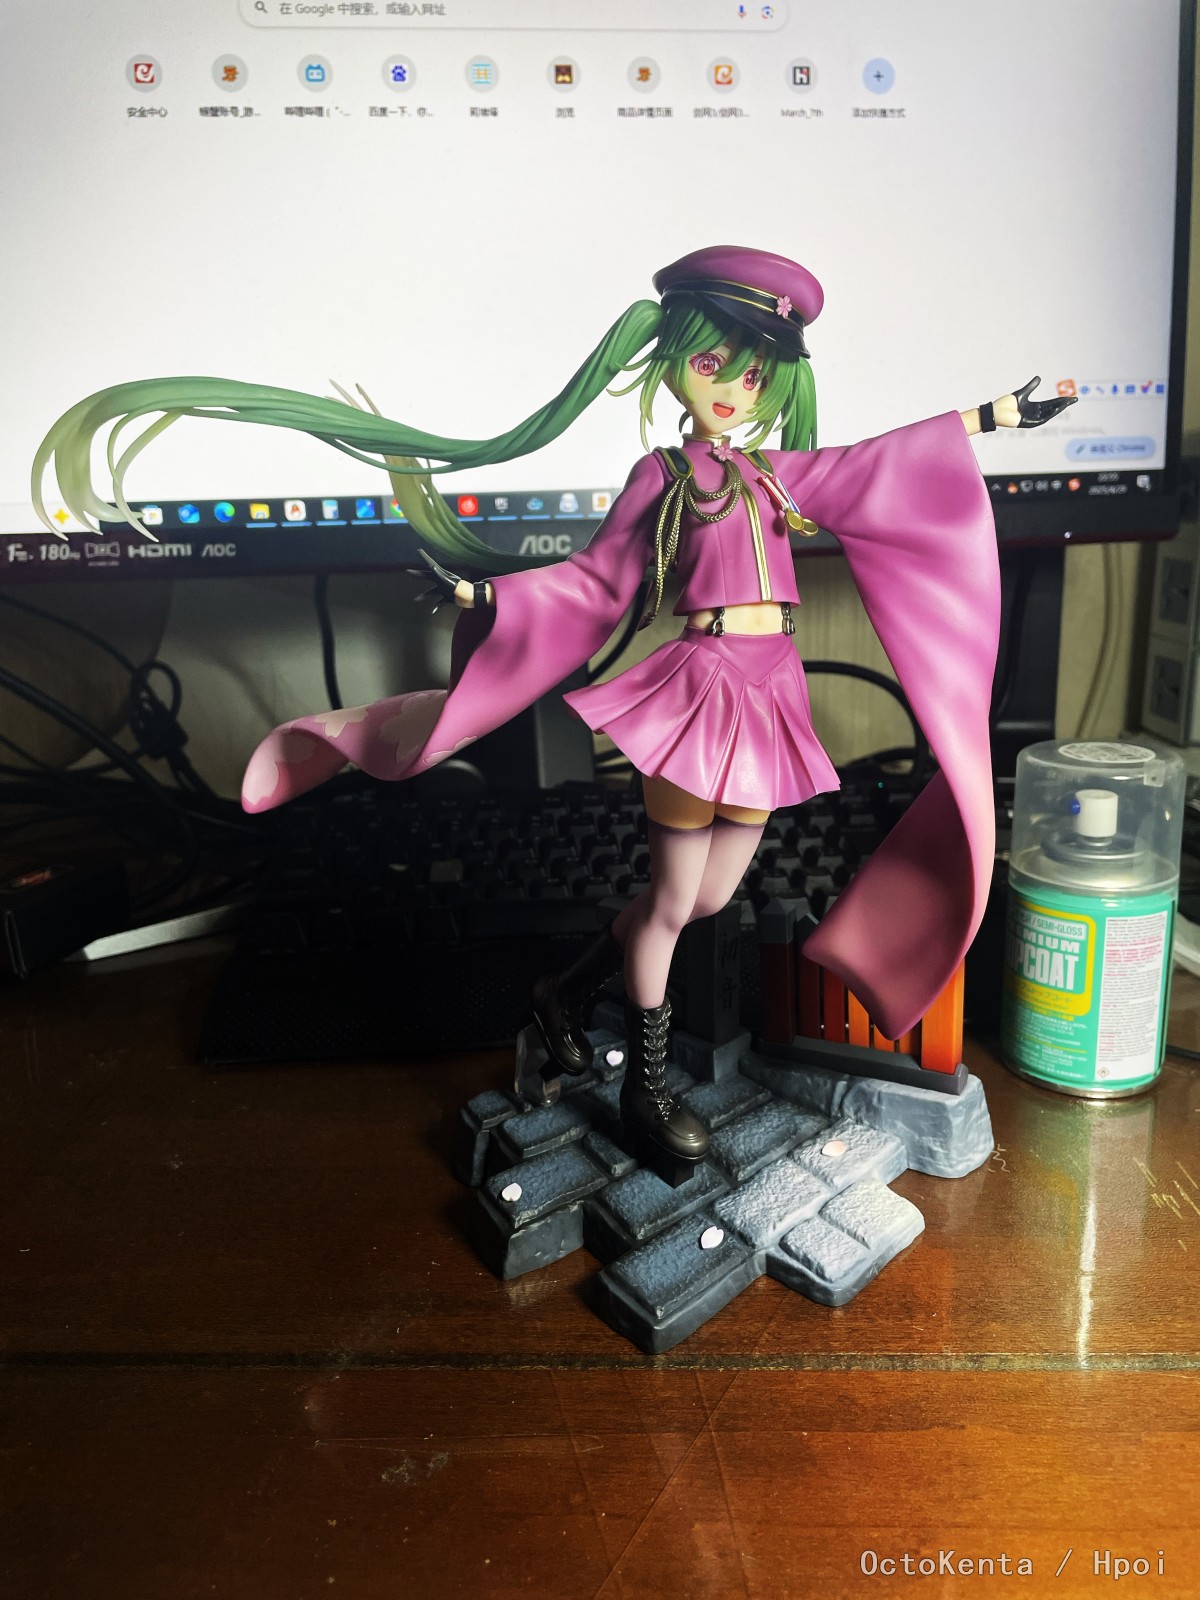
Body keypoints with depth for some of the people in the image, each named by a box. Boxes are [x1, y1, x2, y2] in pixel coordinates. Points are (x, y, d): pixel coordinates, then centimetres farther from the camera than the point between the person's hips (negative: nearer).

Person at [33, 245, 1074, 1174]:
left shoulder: (782, 472, 16)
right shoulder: (662, 476, 2)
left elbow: (886, 466, 23)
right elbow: (593, 587, 2)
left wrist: (992, 418, 26)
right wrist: (490, 596, -9)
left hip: (771, 700, 6)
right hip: (704, 689, -6)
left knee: (709, 898, 10)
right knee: (671, 901, 2)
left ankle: (568, 995, 32)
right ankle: (648, 1088, 20)